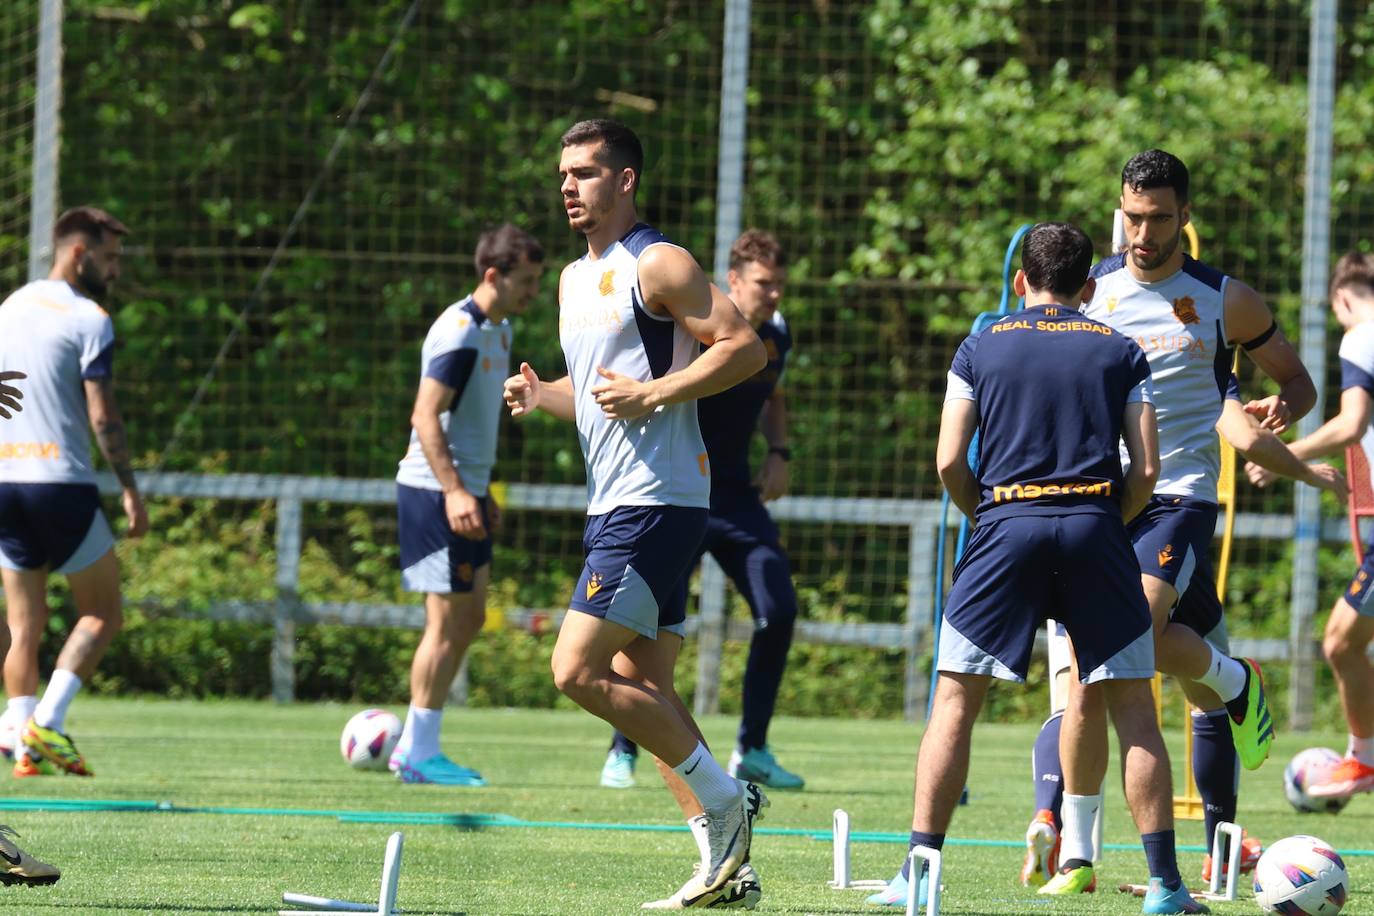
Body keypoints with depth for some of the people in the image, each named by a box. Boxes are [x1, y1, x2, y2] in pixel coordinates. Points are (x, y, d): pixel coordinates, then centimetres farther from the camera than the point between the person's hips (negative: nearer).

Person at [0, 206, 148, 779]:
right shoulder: (89, 321, -7)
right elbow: (103, 417, -12)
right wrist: (130, 489, -6)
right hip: (61, 483, -6)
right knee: (102, 613, 5)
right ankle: (47, 722, -10)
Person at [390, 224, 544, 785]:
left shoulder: (498, 329, 14)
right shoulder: (460, 332, -16)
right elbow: (426, 417, -21)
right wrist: (455, 492, -28)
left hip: (463, 491, 10)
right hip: (435, 490, -10)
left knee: (470, 618, 11)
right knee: (448, 622, -7)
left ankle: (413, 746, 16)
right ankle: (419, 756, -2)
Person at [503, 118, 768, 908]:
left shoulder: (657, 265, -9)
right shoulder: (575, 279, 19)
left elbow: (746, 347, -16)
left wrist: (652, 394, -21)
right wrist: (542, 394, 8)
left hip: (655, 506, -10)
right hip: (615, 507, 10)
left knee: (579, 670, -15)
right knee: (643, 688, 8)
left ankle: (725, 799, -7)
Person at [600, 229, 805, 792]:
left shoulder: (776, 336, 5)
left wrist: (779, 453, 7)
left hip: (737, 493, 6)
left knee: (779, 610, -4)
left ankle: (751, 752, 9)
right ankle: (622, 753, 3)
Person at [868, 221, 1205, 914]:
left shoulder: (981, 348, 11)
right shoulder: (1120, 352, 12)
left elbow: (949, 463, 4)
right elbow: (1146, 469, 5)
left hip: (1007, 523, 0)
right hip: (1095, 527, 1)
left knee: (955, 701, 4)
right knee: (1133, 707, 6)